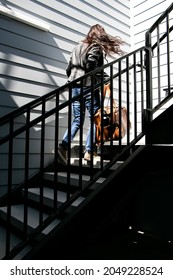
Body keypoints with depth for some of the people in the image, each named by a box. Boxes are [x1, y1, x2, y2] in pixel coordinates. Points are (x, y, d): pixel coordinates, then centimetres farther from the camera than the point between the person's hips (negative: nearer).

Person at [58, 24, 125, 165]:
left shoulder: (78, 47, 20)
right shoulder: (96, 47, 0)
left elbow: (69, 69, 18)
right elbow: (92, 68, -16)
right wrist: (105, 79, -8)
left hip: (75, 86, 7)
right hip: (88, 86, -7)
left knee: (77, 120, 8)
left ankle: (64, 146, -7)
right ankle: (89, 151, -2)